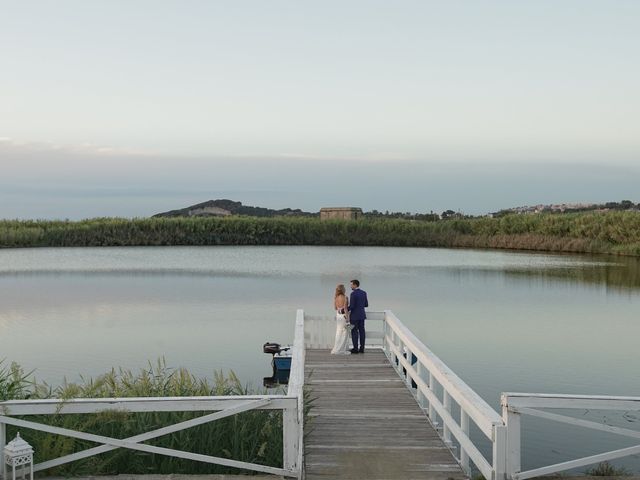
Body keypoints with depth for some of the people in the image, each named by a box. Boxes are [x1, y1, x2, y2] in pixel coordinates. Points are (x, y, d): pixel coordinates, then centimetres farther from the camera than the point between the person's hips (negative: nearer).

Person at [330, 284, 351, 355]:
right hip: (344, 315, -7)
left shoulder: (335, 297, 4)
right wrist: (347, 318, -13)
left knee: (339, 333, 14)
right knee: (344, 333, 0)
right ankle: (341, 349, 0)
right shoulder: (345, 297, -14)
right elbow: (345, 308, -16)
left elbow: (335, 307, 12)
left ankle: (337, 349, 18)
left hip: (338, 315, 7)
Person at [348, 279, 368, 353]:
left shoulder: (353, 293, -16)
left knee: (354, 332, 0)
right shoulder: (364, 293, 7)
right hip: (362, 315, 7)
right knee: (361, 331, 8)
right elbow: (366, 304, 11)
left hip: (355, 316, -7)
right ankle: (362, 348, 10)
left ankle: (355, 348, 1)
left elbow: (351, 306, -18)